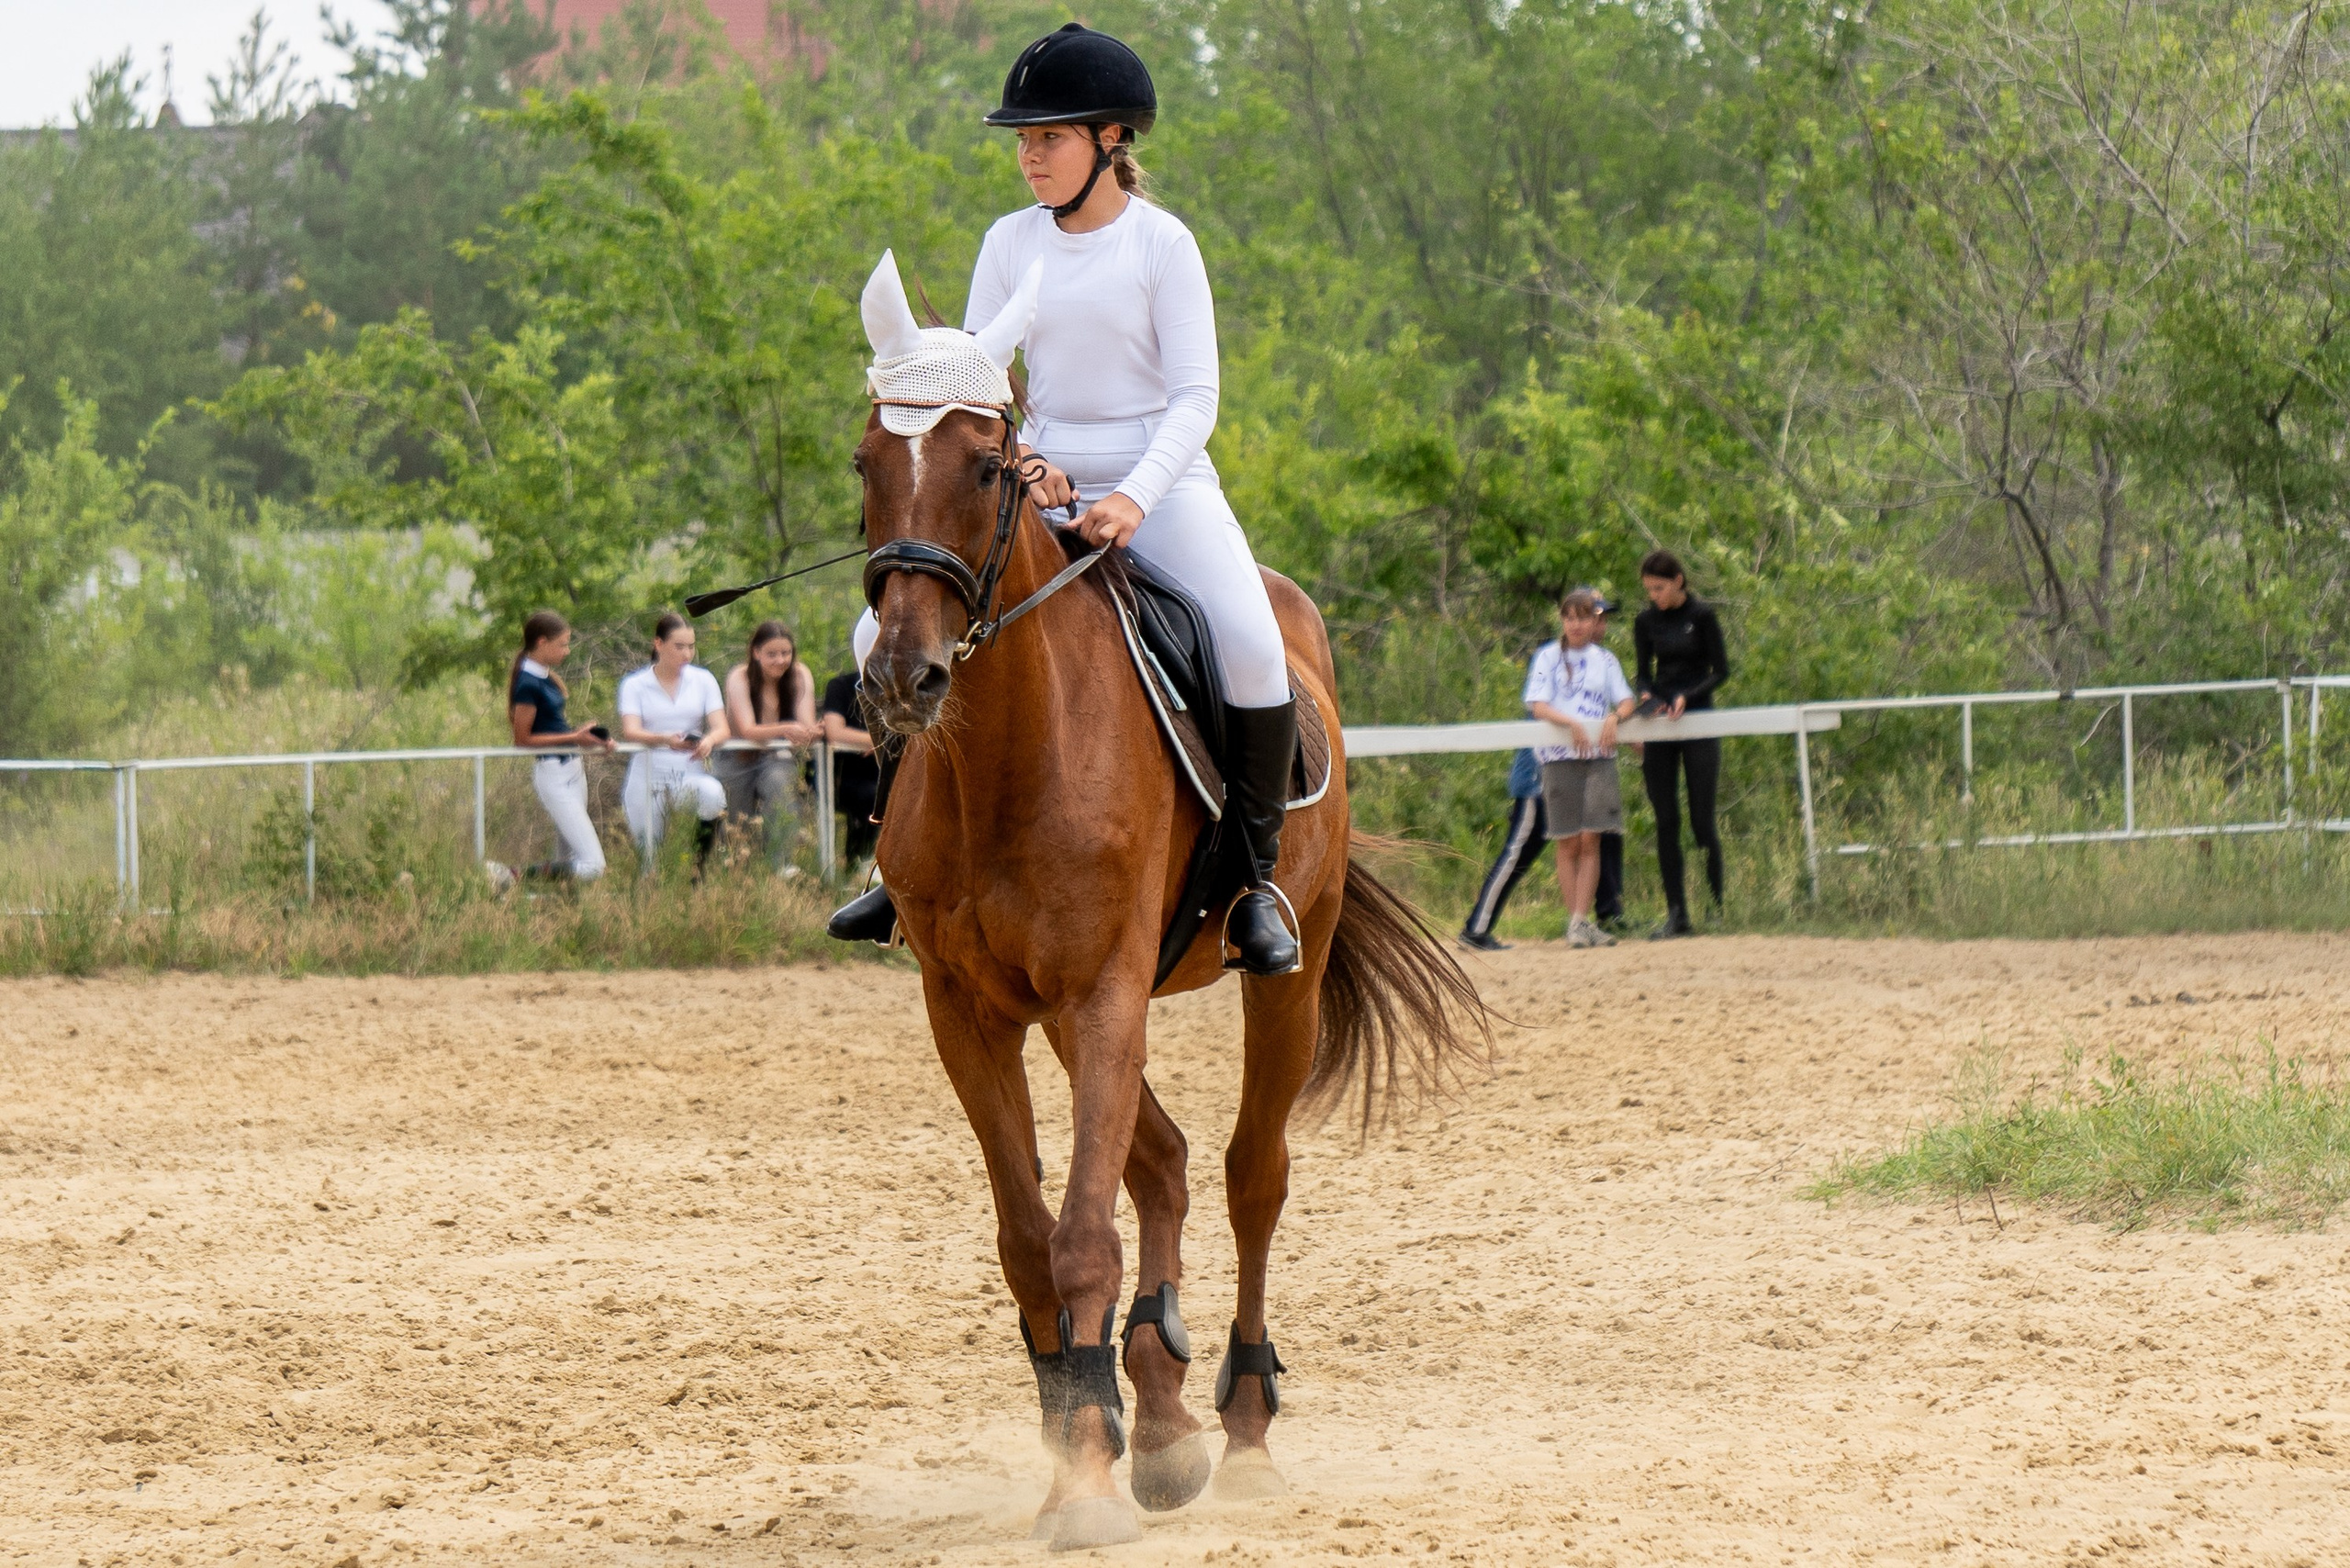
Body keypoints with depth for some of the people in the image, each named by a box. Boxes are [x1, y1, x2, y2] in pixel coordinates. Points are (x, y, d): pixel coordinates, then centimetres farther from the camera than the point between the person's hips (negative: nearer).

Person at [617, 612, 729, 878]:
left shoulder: (703, 680, 9)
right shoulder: (635, 685, 3)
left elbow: (721, 728, -1)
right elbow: (630, 731, -13)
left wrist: (709, 741, -27)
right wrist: (665, 740, -34)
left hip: (691, 773, 1)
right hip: (647, 774, -1)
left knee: (712, 794, -34)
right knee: (648, 854, -6)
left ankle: (700, 866, -14)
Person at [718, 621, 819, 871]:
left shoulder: (800, 677, -8)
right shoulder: (739, 678, -17)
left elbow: (807, 726, -17)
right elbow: (747, 731, -30)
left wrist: (811, 732, -43)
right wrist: (785, 730, -50)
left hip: (774, 759, 1)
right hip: (736, 760, -1)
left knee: (780, 785, -32)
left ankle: (779, 865, -32)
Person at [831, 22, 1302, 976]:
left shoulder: (1161, 244, -6)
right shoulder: (1010, 245, 6)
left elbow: (1195, 397, -11)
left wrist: (1135, 499, -27)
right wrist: (1018, 462, -15)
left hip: (1161, 480, -4)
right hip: (1039, 487, 4)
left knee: (1252, 648, -29)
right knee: (884, 635, -9)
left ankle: (1256, 880, -13)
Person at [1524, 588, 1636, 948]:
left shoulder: (1604, 659, 13)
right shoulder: (1548, 657, 5)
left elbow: (1626, 700, 8)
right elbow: (1538, 705, -5)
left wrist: (1614, 717, -15)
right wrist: (1571, 724, -22)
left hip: (1599, 756, 2)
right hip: (1559, 757, -2)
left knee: (1590, 841, -5)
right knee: (1568, 845, 0)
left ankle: (1581, 922, -6)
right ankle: (1576, 924, 3)